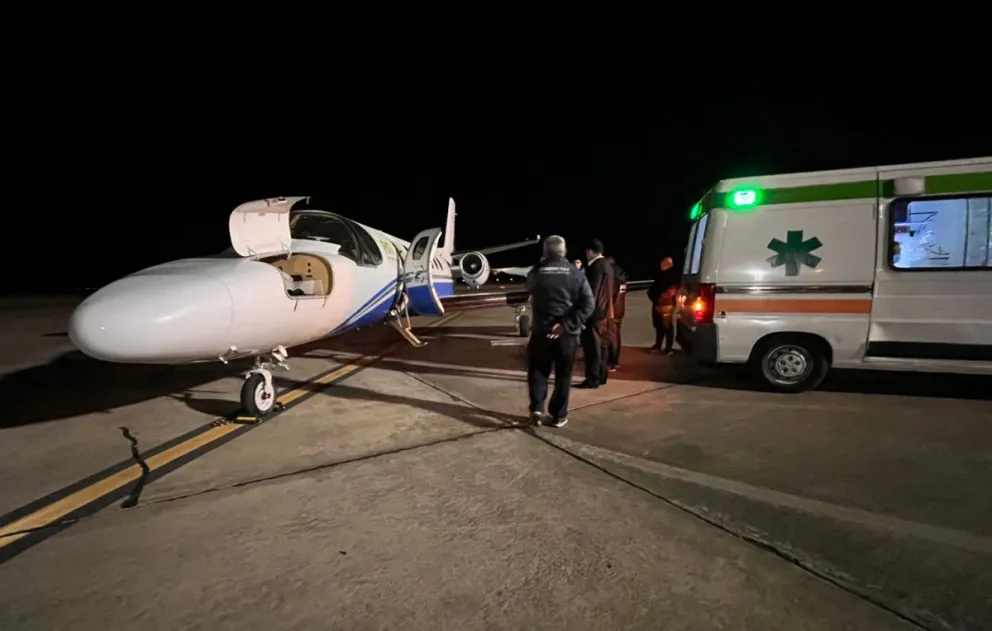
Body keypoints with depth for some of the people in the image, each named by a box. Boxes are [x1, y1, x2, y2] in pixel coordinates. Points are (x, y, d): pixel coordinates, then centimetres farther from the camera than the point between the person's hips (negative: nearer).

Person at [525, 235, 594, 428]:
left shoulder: (535, 272, -3)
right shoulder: (575, 273, -2)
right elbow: (588, 304, -10)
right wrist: (566, 324, -14)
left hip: (541, 330, 0)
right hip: (566, 331, 0)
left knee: (538, 370, 15)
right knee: (563, 374, 12)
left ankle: (536, 408, 5)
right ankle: (559, 415, 16)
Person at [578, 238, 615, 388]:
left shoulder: (596, 267, -14)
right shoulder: (607, 266, 15)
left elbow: (592, 291, -19)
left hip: (595, 312, -10)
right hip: (604, 311, 10)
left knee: (592, 345, -7)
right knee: (601, 344, 13)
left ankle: (593, 378, -5)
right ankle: (601, 376, 19)